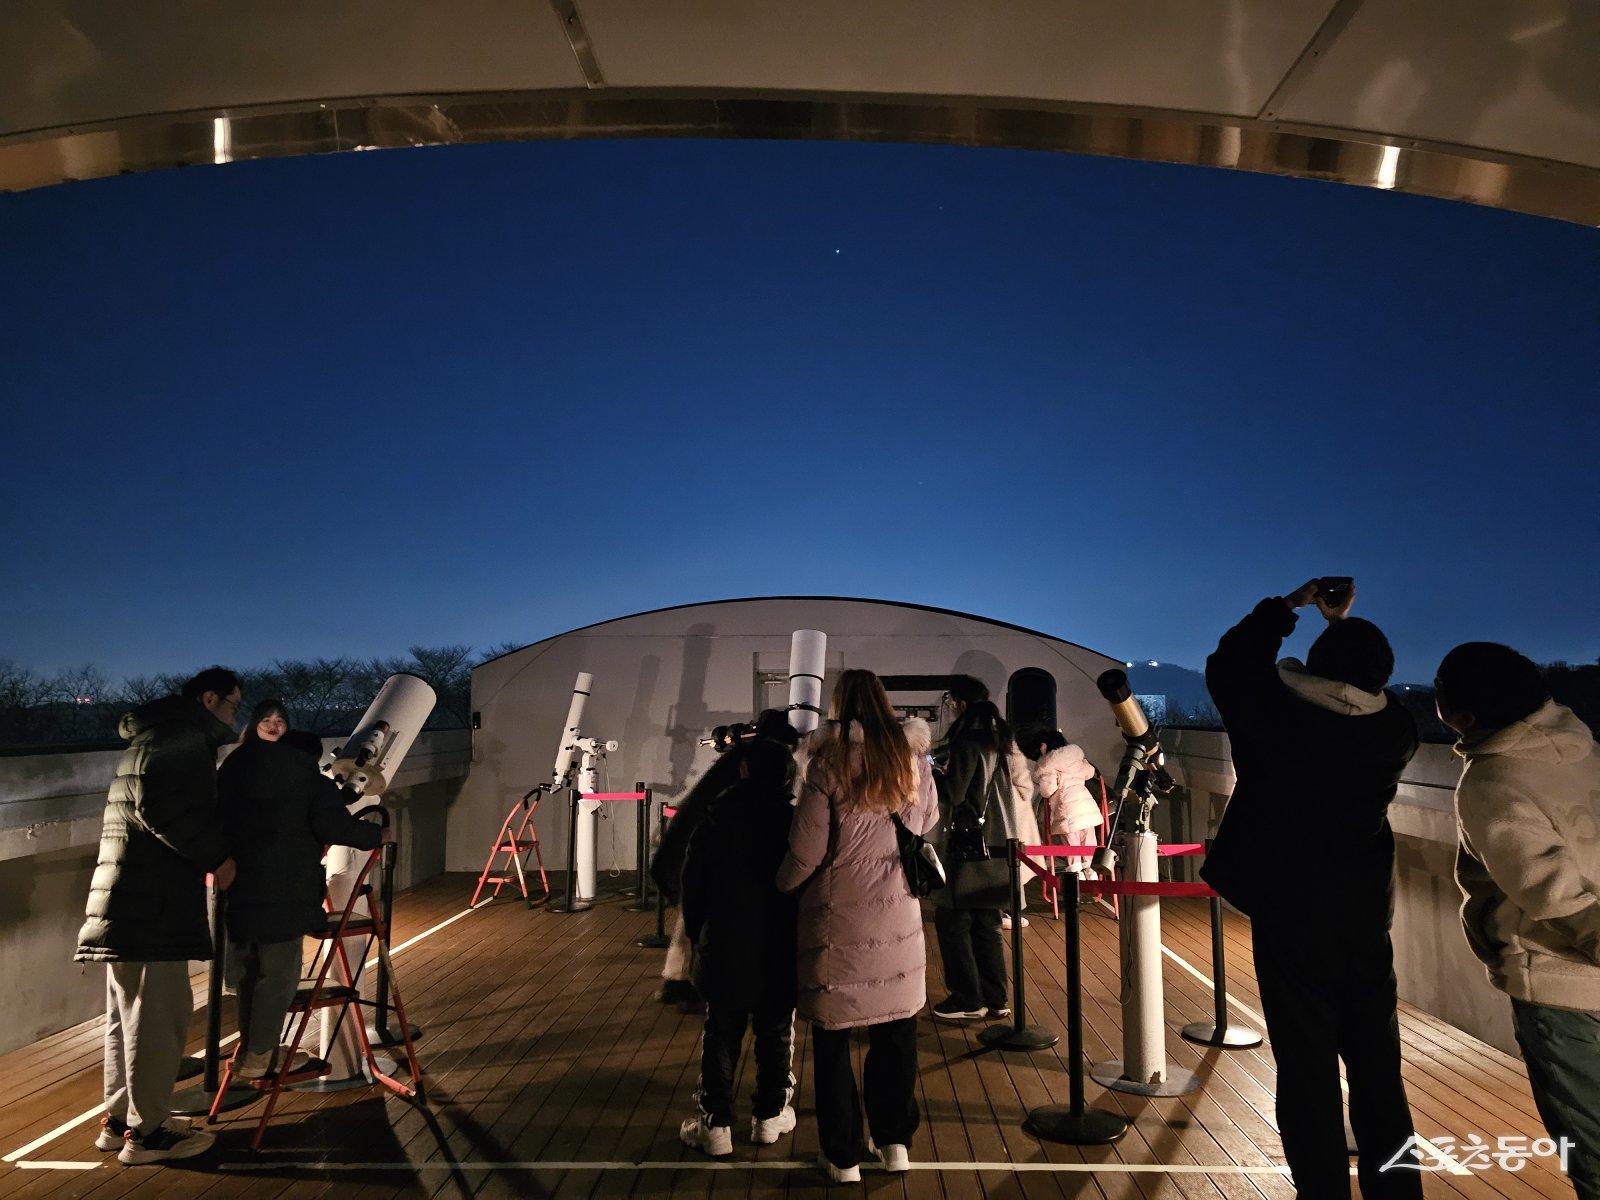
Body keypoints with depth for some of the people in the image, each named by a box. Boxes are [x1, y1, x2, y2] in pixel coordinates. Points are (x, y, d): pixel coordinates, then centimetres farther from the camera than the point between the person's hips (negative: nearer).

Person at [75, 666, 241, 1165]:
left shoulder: (153, 738, 21)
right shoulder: (186, 739, -11)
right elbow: (157, 803, -25)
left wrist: (204, 857, 20)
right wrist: (215, 855, -17)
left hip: (127, 901, 11)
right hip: (151, 904, -11)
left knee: (127, 1015, 17)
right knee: (158, 1016, -3)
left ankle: (119, 1119, 27)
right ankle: (147, 1132, 5)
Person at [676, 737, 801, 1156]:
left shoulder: (718, 814, -9)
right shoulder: (796, 819, -9)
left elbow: (693, 880, -3)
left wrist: (696, 931, 11)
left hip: (725, 947, 0)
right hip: (781, 950, 0)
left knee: (720, 1034, 11)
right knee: (776, 1034, 16)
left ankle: (715, 1123, 15)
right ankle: (769, 1114, 27)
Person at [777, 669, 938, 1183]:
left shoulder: (828, 764, -12)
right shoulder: (913, 760, 0)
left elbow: (806, 852, -12)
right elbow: (927, 822, 16)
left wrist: (780, 887, 6)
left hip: (838, 920, -3)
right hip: (898, 918, 4)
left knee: (833, 1039, 11)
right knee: (895, 1033, 18)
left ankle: (843, 1156, 21)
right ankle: (894, 1140, 30)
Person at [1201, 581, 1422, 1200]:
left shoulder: (1275, 716, -16)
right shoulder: (1395, 731, -8)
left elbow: (1227, 663, 2)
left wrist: (1288, 606, 10)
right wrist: (1344, 624, 21)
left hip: (1288, 922, -3)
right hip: (1366, 921, 4)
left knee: (1308, 1073, 5)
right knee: (1378, 1069, 17)